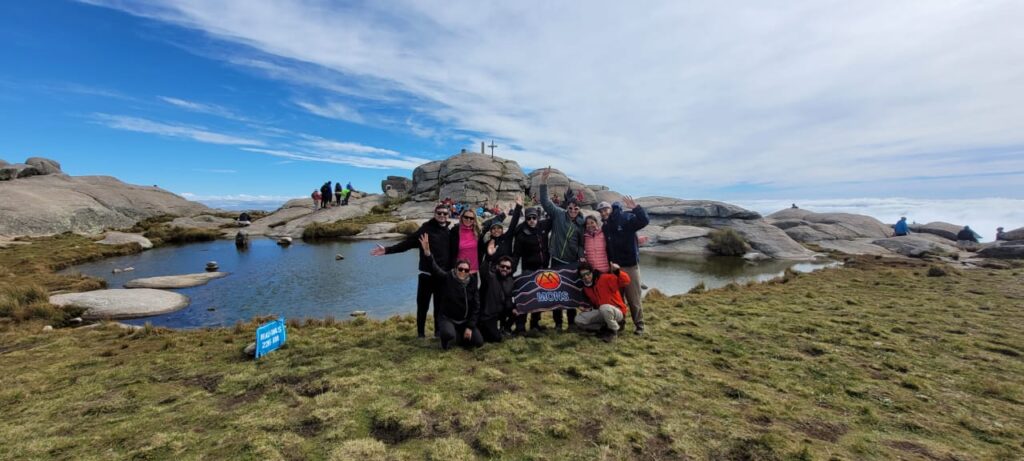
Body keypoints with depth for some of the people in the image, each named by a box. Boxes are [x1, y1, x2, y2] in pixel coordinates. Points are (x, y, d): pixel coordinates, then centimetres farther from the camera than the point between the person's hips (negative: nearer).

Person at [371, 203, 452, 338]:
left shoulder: (449, 232, 7)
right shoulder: (426, 229, -6)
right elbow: (406, 243, -11)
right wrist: (387, 250, -19)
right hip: (427, 274, -3)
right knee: (423, 305, 4)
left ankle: (438, 331, 27)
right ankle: (420, 332, 20)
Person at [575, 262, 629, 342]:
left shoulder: (605, 278, -18)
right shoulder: (585, 288, 3)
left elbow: (625, 281, -24)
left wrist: (618, 272, -39)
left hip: (617, 311, -6)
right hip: (602, 312, 6)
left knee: (604, 308, -41)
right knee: (579, 320, -7)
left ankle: (614, 330, -13)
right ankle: (605, 328, 0)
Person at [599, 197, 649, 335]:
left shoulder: (626, 218, -7)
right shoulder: (605, 227, 10)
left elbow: (645, 221, -22)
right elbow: (607, 248, 10)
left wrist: (636, 208, -33)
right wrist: (609, 263, 2)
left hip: (630, 265, -5)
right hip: (614, 266, 5)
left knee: (634, 297, 4)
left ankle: (639, 325, 19)